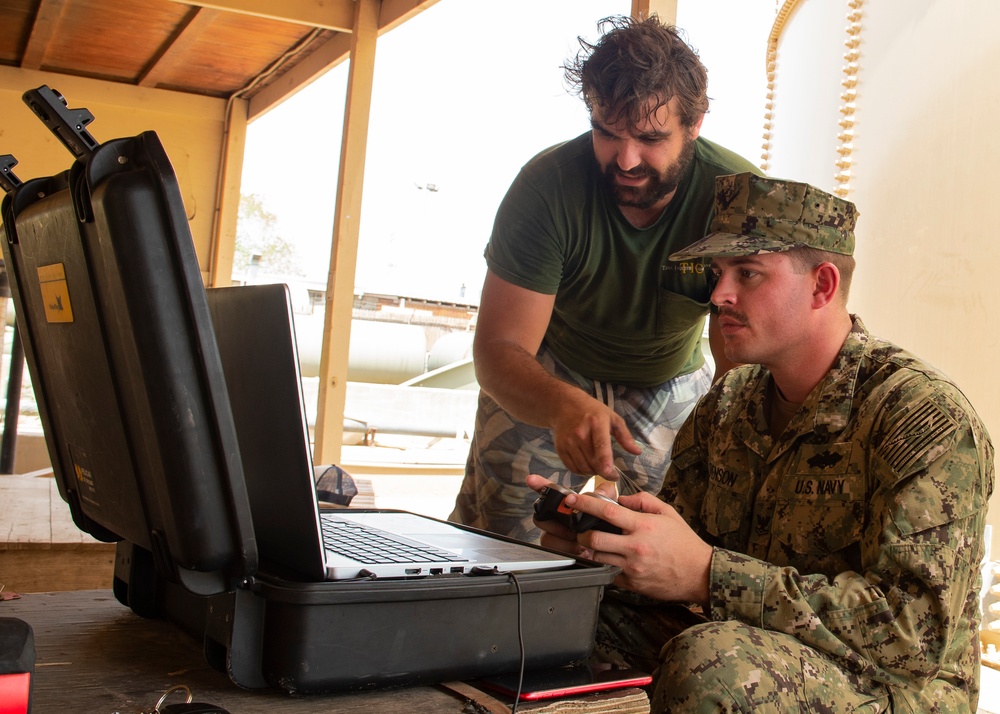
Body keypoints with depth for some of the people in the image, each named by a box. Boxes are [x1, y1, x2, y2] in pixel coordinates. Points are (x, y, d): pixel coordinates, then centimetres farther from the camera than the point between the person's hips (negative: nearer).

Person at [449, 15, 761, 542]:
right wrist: (565, 405, -51)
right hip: (546, 378, -1)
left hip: (674, 380, 1)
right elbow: (498, 349, -30)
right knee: (495, 540, -7)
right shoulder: (547, 187, -28)